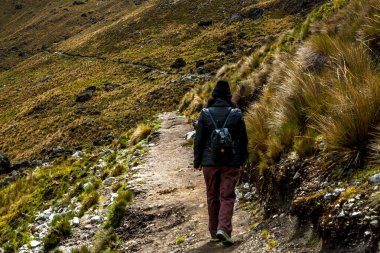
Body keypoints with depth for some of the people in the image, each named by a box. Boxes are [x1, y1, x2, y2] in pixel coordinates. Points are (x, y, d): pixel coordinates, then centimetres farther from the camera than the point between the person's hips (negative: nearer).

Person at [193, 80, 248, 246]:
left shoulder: (205, 114, -4)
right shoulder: (236, 114, -3)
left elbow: (198, 140, -2)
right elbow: (243, 139, 3)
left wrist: (197, 161, 8)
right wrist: (242, 159, 16)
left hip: (210, 162, 1)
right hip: (231, 162, -1)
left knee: (213, 197, 13)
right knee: (227, 197, 2)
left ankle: (214, 232, 20)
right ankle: (223, 228, -17)